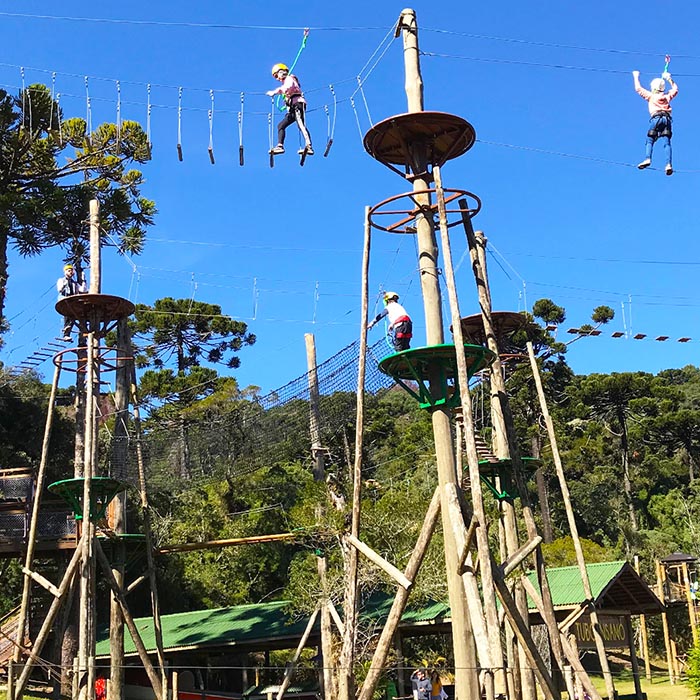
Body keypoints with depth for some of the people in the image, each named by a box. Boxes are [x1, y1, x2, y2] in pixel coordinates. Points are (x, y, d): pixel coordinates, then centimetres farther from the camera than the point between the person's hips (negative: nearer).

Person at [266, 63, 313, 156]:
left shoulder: (289, 79, 5)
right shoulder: (286, 82, 32)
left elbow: (288, 87, -17)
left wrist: (275, 92, -20)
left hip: (298, 104, -10)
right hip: (292, 110, 10)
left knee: (301, 125, -27)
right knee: (281, 126, 8)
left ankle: (309, 146, -41)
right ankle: (280, 146, 2)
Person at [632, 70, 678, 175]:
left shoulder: (651, 95, 14)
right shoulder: (667, 96, 23)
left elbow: (638, 88, 21)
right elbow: (675, 89, 44)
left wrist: (636, 76, 35)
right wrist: (669, 79, 51)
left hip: (656, 118, -3)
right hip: (667, 119, 3)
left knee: (650, 140, -1)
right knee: (667, 142, -6)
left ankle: (647, 158, -25)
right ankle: (668, 164, -22)